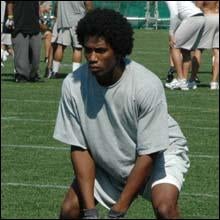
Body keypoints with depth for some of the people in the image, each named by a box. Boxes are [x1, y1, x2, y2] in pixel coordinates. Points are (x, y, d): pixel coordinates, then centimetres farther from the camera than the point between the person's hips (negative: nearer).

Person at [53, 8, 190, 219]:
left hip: (161, 153, -4)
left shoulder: (147, 85, -30)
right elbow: (79, 148, -12)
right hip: (106, 162, 4)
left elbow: (148, 154, -24)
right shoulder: (73, 85, -20)